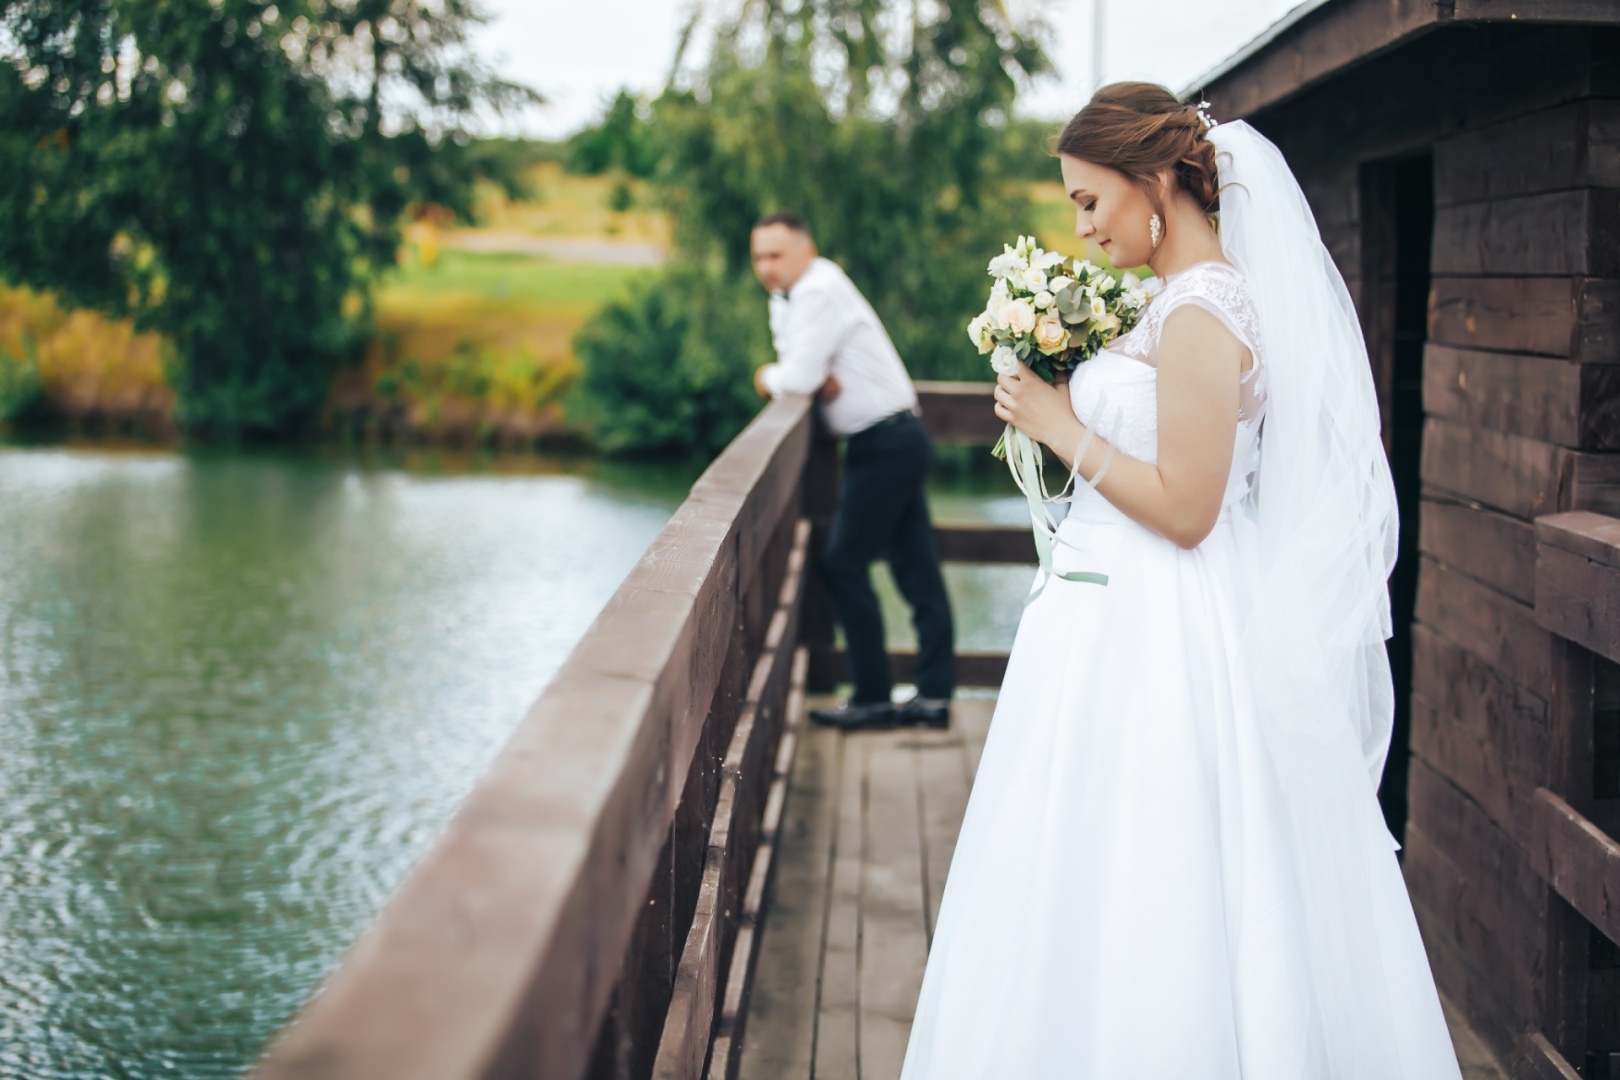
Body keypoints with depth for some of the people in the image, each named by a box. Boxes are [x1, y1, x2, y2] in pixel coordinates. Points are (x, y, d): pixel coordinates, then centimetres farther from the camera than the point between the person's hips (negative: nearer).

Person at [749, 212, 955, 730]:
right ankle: (935, 695, 10)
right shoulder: (787, 297, 13)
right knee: (917, 569, 8)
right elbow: (801, 371, 15)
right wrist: (818, 379, -8)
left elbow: (798, 377, -25)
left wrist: (767, 377, -3)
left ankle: (873, 699, 1)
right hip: (898, 439, 10)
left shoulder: (820, 292, -18)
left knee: (844, 564, -5)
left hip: (885, 444, -10)